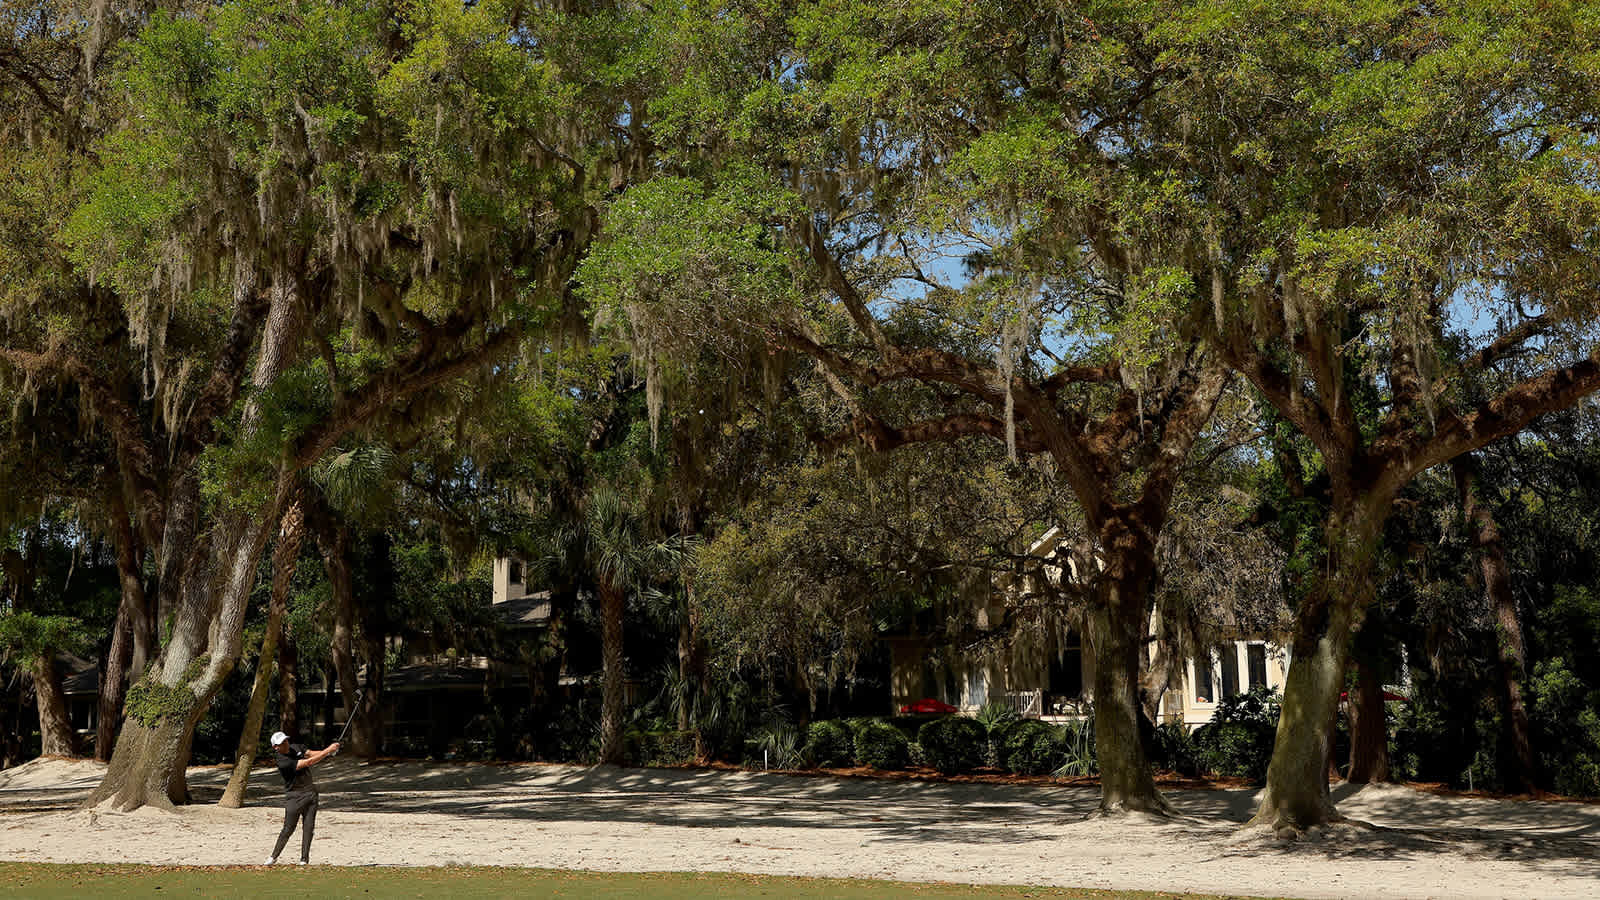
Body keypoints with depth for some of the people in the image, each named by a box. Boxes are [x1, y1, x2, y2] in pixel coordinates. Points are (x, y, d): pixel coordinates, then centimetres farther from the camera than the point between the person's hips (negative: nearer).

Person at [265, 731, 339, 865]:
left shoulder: (295, 747, 3)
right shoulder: (283, 762, -22)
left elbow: (311, 753, -1)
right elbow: (308, 763, -27)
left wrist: (328, 750, -22)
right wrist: (328, 750, -27)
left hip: (310, 793, 6)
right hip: (294, 797, -6)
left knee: (308, 827, 1)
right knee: (288, 829, -3)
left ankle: (304, 859, 5)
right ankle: (274, 856, 13)